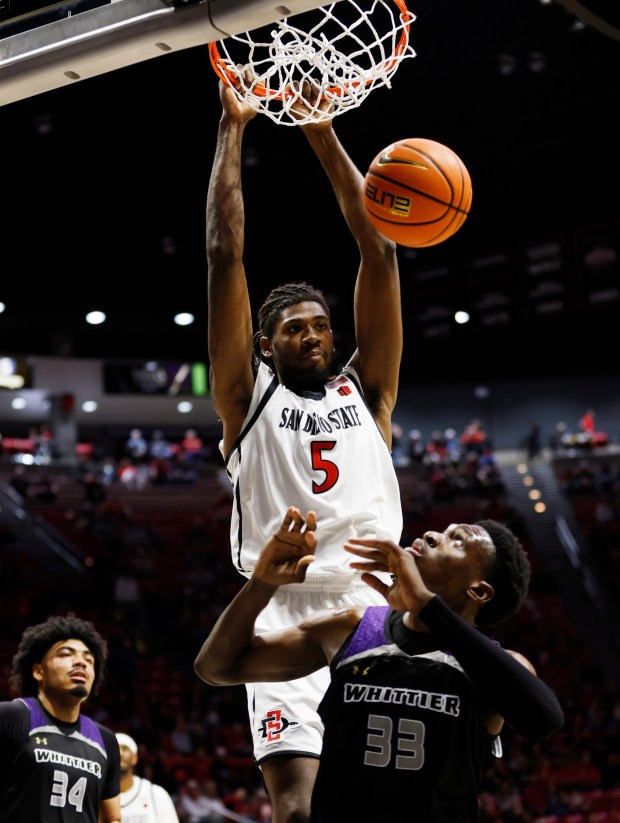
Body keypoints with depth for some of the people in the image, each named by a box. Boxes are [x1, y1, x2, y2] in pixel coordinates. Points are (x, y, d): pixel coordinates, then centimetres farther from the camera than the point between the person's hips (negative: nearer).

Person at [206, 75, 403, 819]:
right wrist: (232, 130, 11)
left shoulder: (365, 392, 19)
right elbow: (225, 255, 9)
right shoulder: (248, 396, 14)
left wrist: (324, 137, 13)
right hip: (286, 614, -2)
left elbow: (379, 255, 14)